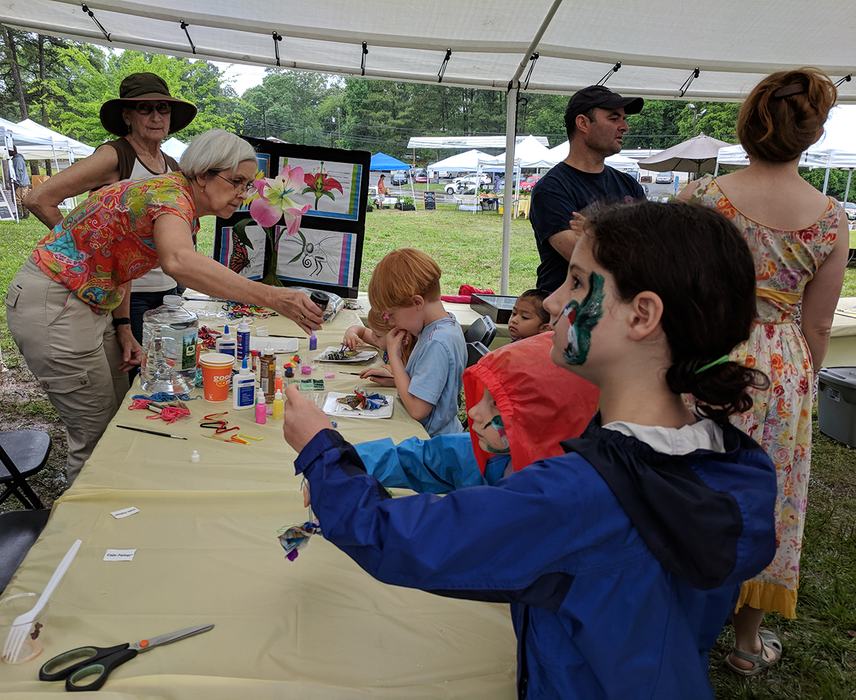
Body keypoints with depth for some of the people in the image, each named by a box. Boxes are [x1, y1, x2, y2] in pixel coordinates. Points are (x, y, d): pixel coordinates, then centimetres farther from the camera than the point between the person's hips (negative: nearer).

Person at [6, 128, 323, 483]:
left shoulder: (182, 205, 5)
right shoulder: (169, 192, -24)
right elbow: (179, 262, -48)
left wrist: (122, 327, 4)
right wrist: (271, 297, -54)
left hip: (91, 304, 10)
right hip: (51, 305, -10)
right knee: (98, 434, -1)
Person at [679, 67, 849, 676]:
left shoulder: (702, 196, -13)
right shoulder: (830, 217, -5)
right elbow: (818, 326, 1)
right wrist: (801, 384, 16)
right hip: (782, 371, 2)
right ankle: (749, 640, 35)